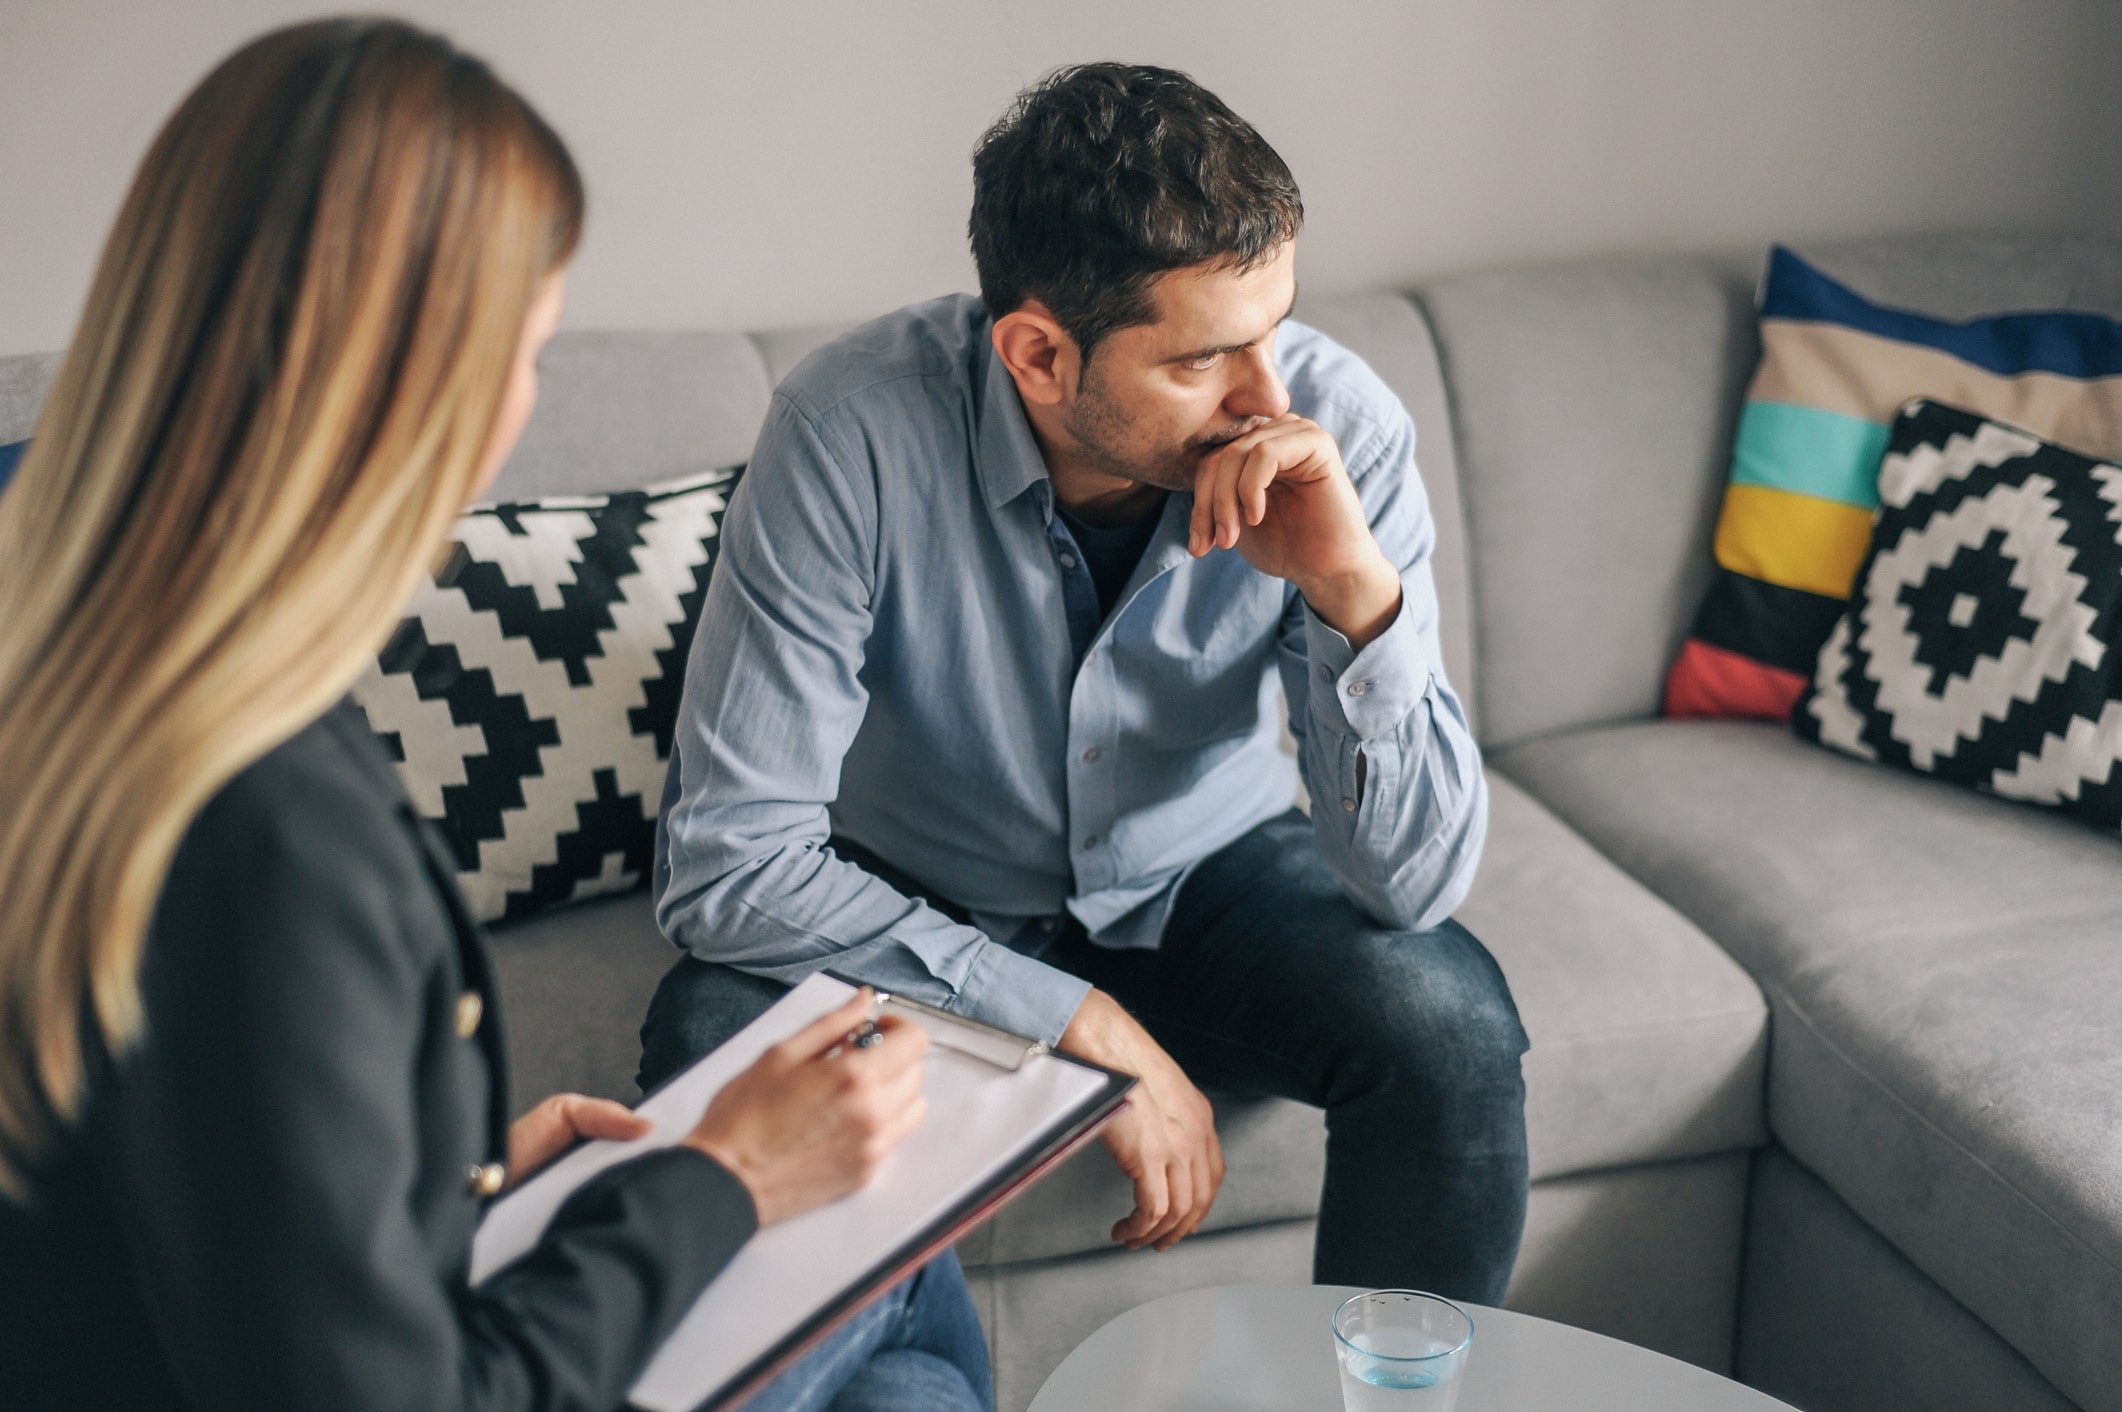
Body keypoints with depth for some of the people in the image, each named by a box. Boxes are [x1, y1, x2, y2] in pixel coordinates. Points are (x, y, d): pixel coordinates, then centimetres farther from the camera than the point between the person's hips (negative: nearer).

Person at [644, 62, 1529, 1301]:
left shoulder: (1340, 427, -22)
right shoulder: (857, 432, -28)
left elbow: (1415, 881, -22)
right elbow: (727, 857, -28)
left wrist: (1359, 590, -38)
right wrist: (1083, 1026, -29)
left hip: (1206, 879, 2)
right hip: (919, 911, -1)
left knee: (1450, 1026, -25)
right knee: (717, 1048, -30)